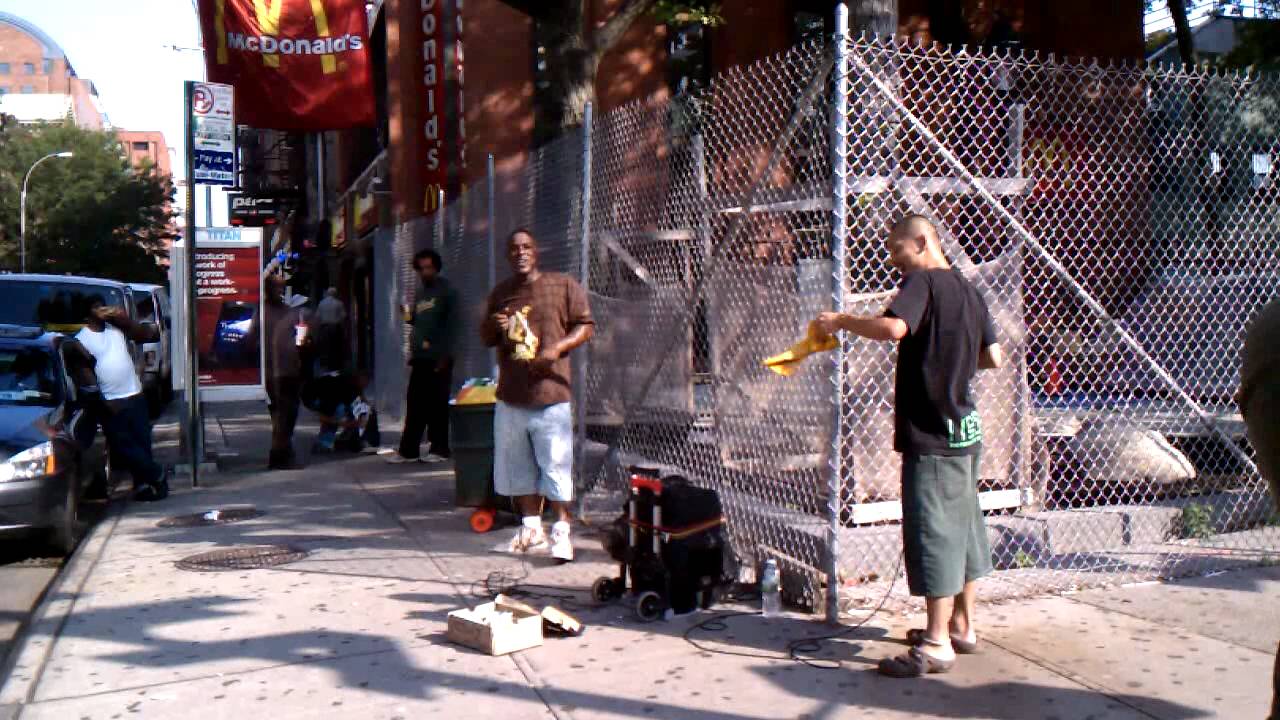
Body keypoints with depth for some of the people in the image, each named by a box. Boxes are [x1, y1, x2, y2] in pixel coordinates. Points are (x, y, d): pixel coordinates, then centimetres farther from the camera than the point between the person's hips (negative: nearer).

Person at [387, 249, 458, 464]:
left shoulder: (446, 291, -2)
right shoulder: (420, 293, 18)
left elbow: (451, 325, -9)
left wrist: (445, 355, -15)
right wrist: (408, 317, 0)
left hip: (438, 358, -6)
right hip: (420, 357, 6)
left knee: (437, 404, -2)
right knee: (414, 403, 5)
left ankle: (439, 449, 7)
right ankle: (408, 450, 9)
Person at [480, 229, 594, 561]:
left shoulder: (564, 286, -1)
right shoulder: (500, 293, 15)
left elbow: (586, 325, -1)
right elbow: (486, 338, 23)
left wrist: (557, 347, -17)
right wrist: (494, 327, -1)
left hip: (551, 394, -5)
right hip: (511, 396, 5)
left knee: (556, 465, -4)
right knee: (518, 465, 12)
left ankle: (561, 532, 4)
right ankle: (532, 527, 25)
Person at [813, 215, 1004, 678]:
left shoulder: (922, 281, -12)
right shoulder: (967, 289, 13)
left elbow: (893, 327, -32)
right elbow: (994, 358, 15)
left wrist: (842, 321, -18)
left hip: (932, 433, -9)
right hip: (965, 430, 9)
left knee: (933, 535, -4)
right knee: (962, 529, 16)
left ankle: (937, 645, 1)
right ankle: (961, 627, 28)